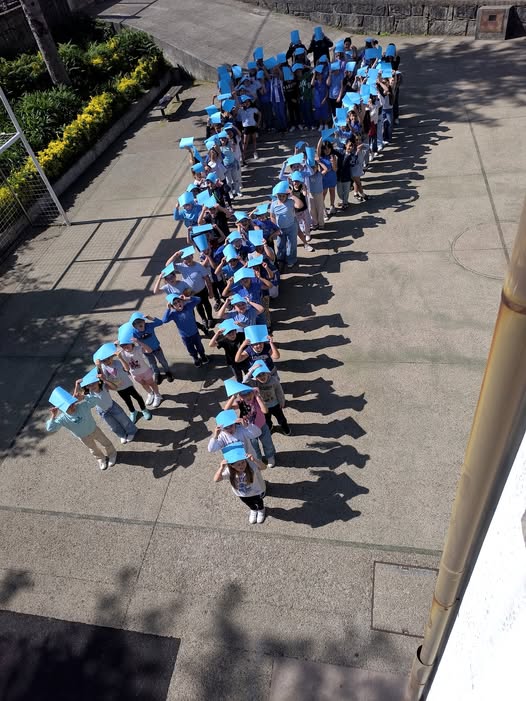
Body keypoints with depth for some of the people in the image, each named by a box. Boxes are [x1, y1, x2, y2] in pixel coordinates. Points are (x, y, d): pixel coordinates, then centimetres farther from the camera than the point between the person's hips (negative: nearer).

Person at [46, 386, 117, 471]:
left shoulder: (83, 405, -33)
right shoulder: (62, 418, -32)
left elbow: (96, 400, -32)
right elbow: (50, 429, -33)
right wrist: (53, 416, -44)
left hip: (94, 430, 0)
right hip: (83, 437, 0)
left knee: (105, 444, 23)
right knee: (93, 449, 28)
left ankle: (112, 454, 57)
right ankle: (101, 459, 61)